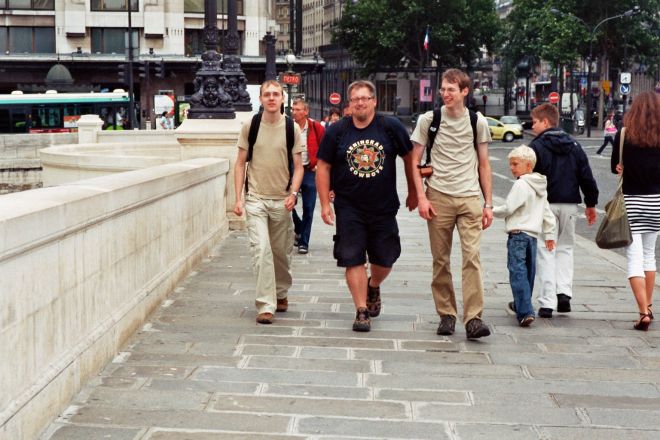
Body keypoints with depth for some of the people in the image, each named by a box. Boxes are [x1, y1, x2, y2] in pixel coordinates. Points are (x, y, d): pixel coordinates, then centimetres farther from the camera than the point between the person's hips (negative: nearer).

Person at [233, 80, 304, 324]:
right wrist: (238, 198, -3)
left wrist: (293, 193, -13)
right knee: (261, 250, -13)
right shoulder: (250, 127, 0)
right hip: (256, 199, -1)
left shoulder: (292, 129, 1)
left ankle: (281, 294, 35)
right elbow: (240, 164, 4)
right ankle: (265, 306, -10)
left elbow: (298, 167, 3)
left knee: (282, 252, 12)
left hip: (281, 201, 1)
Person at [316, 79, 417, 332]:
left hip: (384, 207, 1)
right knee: (354, 260, -3)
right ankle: (361, 311, 6)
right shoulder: (336, 131, -2)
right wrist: (325, 203, -3)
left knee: (385, 260, 9)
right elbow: (323, 167, 2)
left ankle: (373, 287, 41)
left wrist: (413, 193, 12)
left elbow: (409, 158, 8)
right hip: (349, 209, -1)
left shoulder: (391, 127, -3)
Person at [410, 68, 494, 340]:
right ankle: (446, 315, 16)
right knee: (441, 261, 5)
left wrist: (488, 203, 8)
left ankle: (473, 318, -10)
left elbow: (483, 165, 12)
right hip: (438, 197, 0)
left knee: (472, 256, -10)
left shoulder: (477, 122, 7)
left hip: (470, 198, 0)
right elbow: (414, 162, 4)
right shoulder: (428, 120, 3)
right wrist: (421, 197, -6)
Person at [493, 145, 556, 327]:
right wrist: (549, 234, 24)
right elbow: (547, 212, 19)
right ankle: (520, 304, 35)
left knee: (518, 273, -12)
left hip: (518, 233, -9)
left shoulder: (521, 185, -13)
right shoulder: (540, 186, 15)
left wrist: (491, 211, 1)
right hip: (533, 235, 9)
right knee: (528, 272, 19)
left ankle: (525, 312, -21)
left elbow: (508, 208, -15)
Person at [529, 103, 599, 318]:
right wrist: (591, 204, 18)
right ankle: (564, 292, 3)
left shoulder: (536, 147, -7)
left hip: (545, 205, -4)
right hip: (569, 204, 4)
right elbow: (587, 177, 11)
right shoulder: (574, 146, 9)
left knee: (546, 251, 0)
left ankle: (547, 303, -3)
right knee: (565, 248, 18)